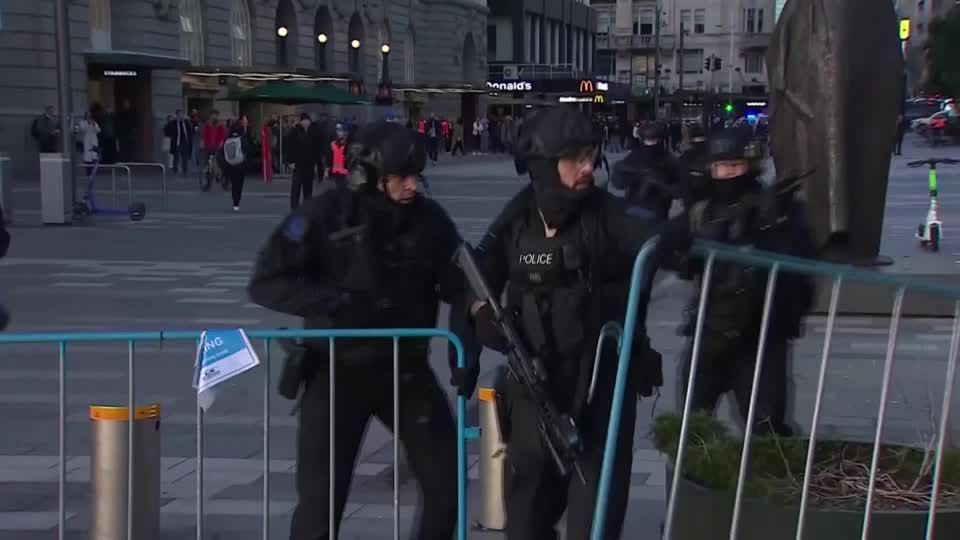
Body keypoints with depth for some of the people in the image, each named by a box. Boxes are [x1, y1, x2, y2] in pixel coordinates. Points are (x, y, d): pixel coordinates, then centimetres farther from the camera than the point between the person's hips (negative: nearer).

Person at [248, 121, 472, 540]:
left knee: (448, 481, 5)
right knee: (319, 499, -3)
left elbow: (460, 288, 5)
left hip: (406, 369, 3)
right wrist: (340, 303, -27)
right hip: (337, 371, -3)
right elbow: (266, 283, -15)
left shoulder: (429, 219, -4)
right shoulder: (326, 215, -14)